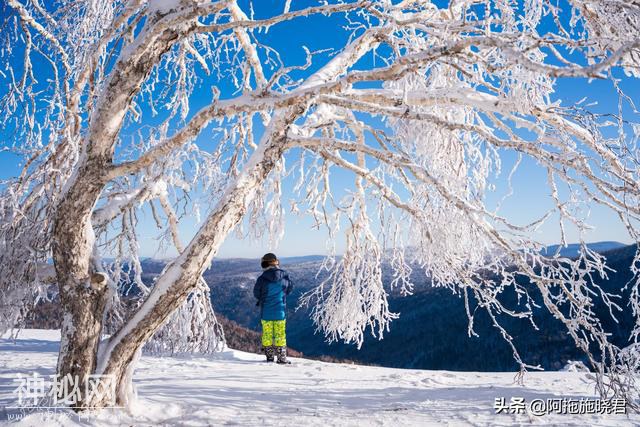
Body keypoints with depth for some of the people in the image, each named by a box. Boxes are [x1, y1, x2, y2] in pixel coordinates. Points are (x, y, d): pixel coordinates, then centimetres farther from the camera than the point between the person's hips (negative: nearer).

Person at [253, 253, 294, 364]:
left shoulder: (262, 279, -15)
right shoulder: (285, 277, -9)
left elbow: (256, 293, -2)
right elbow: (289, 289, 8)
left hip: (266, 312, -1)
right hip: (280, 311, 1)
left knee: (267, 334, 14)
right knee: (280, 334, 11)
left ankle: (269, 357, 20)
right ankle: (281, 357, 13)